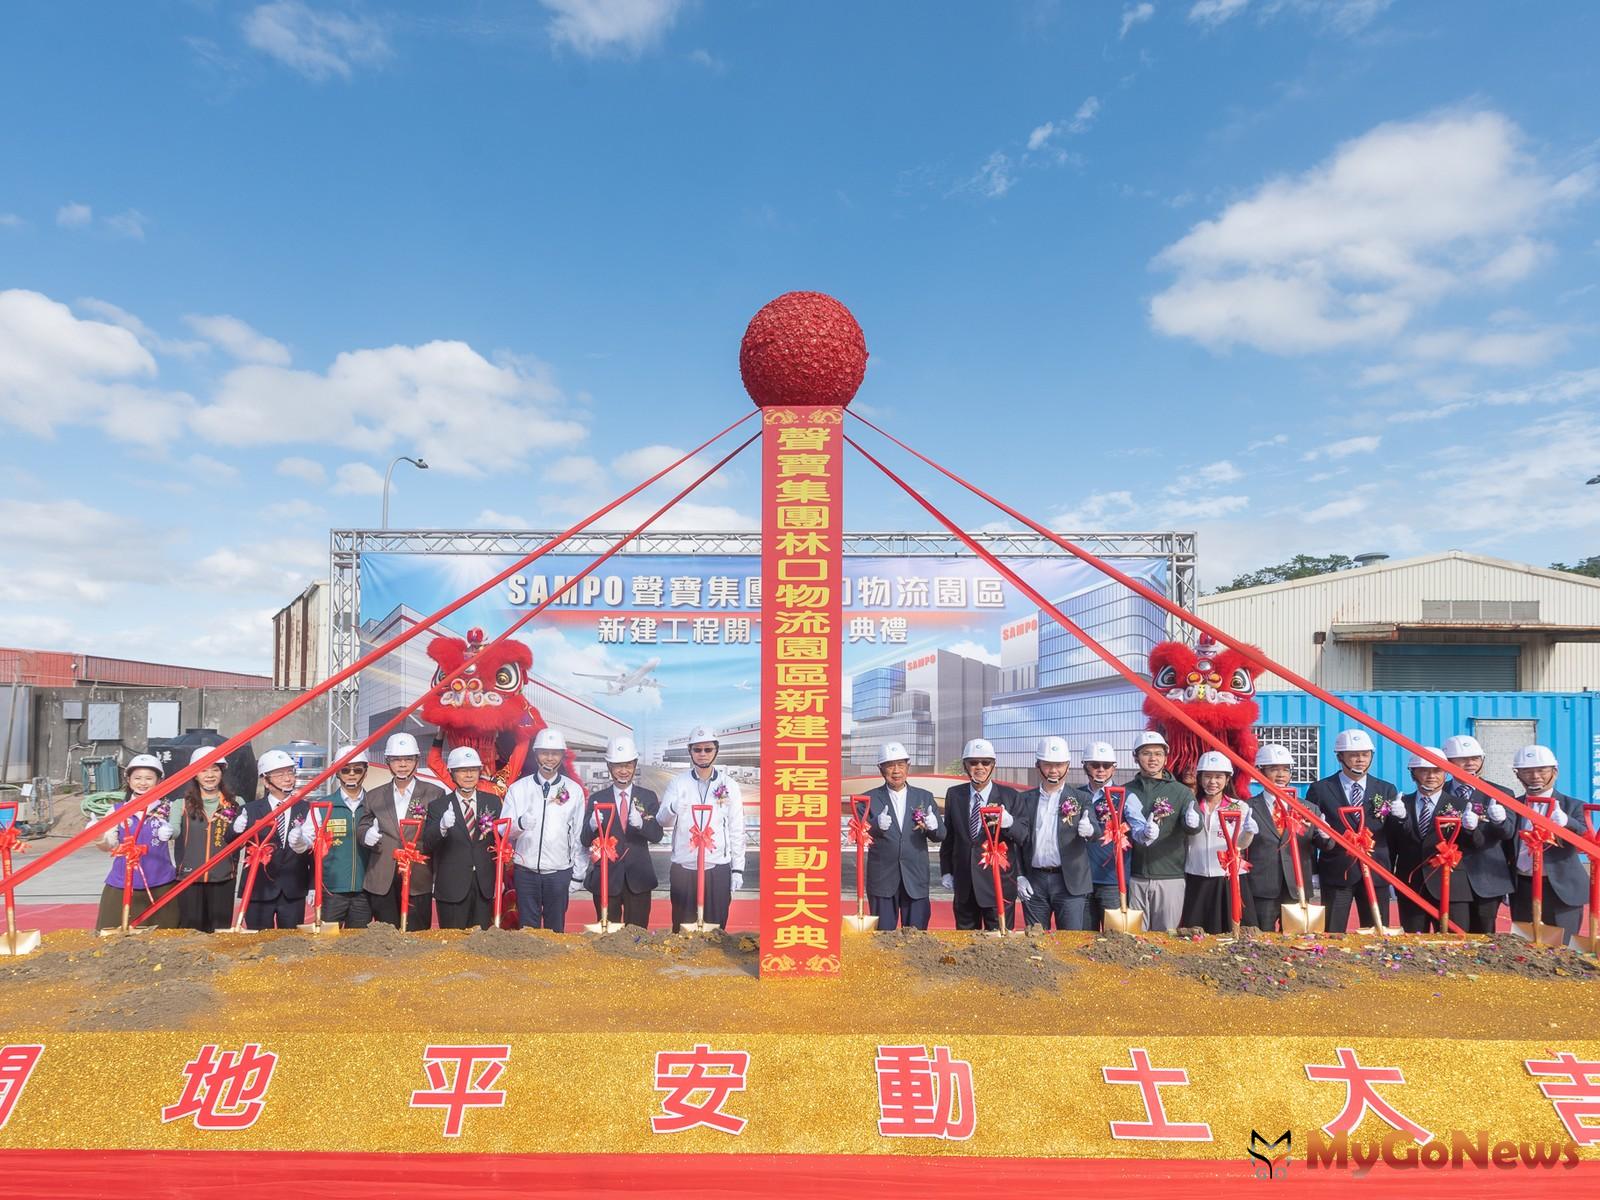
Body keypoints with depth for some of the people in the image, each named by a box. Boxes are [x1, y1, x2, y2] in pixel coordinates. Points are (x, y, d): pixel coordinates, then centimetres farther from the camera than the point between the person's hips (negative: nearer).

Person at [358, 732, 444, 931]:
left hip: (418, 880, -2)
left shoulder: (434, 794, 5)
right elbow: (362, 826, 16)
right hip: (382, 881, 2)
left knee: (416, 936, -1)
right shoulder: (374, 796, 13)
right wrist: (367, 834, -8)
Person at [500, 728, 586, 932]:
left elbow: (579, 835, 4)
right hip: (525, 871, 0)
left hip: (559, 871, 0)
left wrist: (578, 875, 3)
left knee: (556, 930, 8)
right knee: (527, 929, 6)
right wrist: (521, 823, -24)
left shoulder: (574, 790, 2)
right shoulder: (518, 788, 1)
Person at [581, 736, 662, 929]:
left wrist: (640, 822, -27)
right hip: (606, 878, 0)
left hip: (638, 878, 0)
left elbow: (657, 835, -6)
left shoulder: (648, 797, 4)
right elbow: (586, 840, -1)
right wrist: (593, 824, -24)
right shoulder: (597, 799, 3)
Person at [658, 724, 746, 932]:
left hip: (718, 868, 0)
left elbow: (736, 830, 5)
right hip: (683, 868, 0)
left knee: (716, 929, 4)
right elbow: (663, 822, -7)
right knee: (682, 928, 5)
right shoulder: (678, 783, 2)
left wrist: (738, 869, 1)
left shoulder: (729, 785, 3)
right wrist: (674, 808, -29)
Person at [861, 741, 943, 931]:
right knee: (883, 935, 4)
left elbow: (940, 835, 5)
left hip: (916, 879, 1)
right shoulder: (870, 799, 2)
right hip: (882, 879, -1)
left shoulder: (925, 797, 8)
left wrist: (933, 826, -18)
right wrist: (877, 824, -25)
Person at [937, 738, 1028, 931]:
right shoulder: (954, 795, 4)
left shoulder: (1010, 796, -4)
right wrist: (946, 870, 10)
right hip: (964, 885, 3)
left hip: (998, 885, -3)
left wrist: (1010, 823, -28)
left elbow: (1026, 837, -8)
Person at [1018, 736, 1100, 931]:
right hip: (1034, 882, 2)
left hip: (1070, 882, -2)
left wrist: (1089, 830, -34)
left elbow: (1097, 832, -11)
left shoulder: (1081, 798, 2)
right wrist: (1019, 876, 1)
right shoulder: (1026, 799, 7)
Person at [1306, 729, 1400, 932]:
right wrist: (1322, 837, -15)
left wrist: (1400, 817, -12)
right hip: (1336, 873, -2)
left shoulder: (1387, 790, 9)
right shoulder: (1320, 789, 2)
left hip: (1376, 874, 2)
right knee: (1332, 936, 0)